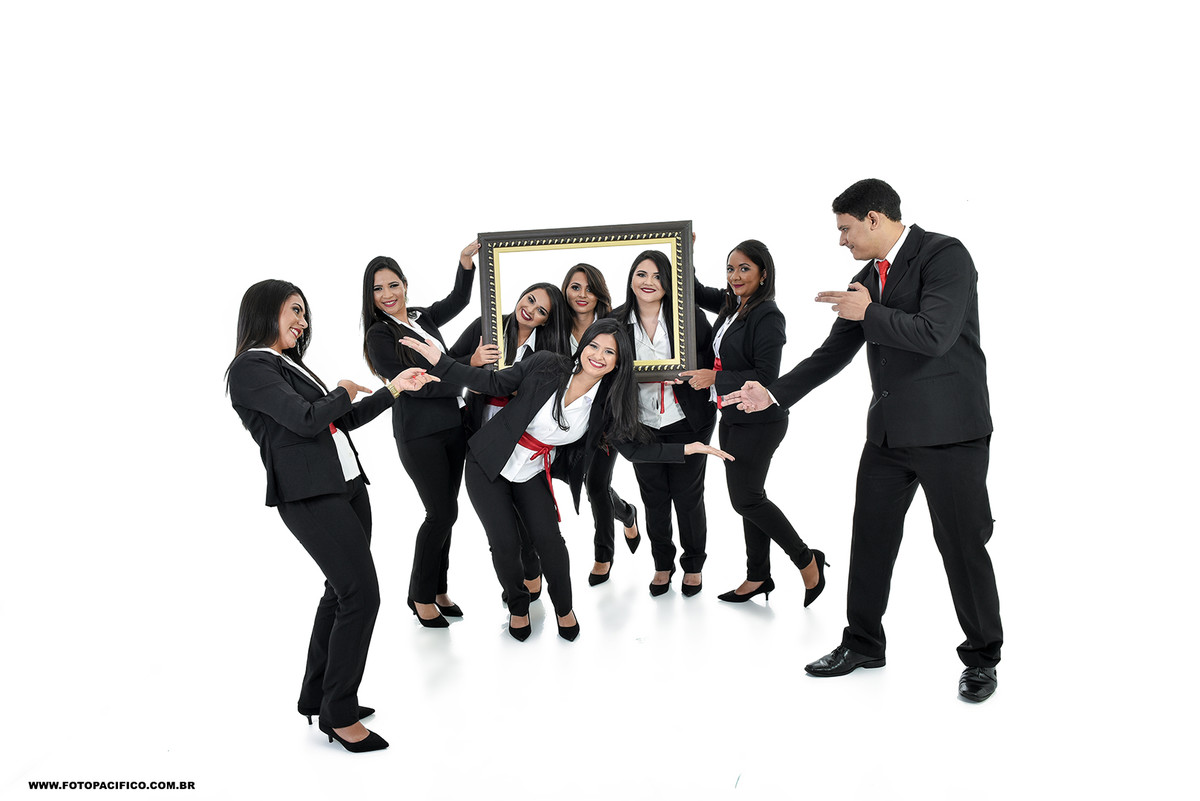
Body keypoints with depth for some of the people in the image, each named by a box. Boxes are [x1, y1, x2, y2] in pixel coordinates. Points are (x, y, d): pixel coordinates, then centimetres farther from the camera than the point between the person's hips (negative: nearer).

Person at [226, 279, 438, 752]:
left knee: (341, 592, 13)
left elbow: (342, 421, 20)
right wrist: (343, 392, 0)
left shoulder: (289, 366, 20)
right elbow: (306, 420, -18)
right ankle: (339, 714, 4)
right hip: (310, 496, -9)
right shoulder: (250, 368, -8)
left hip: (346, 486, 9)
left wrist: (393, 389, 16)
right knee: (361, 595, -10)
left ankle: (317, 696, 27)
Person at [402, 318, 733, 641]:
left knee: (550, 540, -6)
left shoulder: (606, 404, -8)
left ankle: (564, 608, 23)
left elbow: (634, 448, -3)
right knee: (505, 543, -3)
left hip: (533, 473, 2)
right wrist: (440, 362, -20)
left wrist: (689, 448, -10)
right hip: (489, 465, -2)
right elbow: (496, 383, -12)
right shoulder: (545, 366, -16)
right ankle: (518, 606, 27)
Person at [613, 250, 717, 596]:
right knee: (654, 498, 13)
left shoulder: (690, 317, -9)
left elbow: (712, 360, -1)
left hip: (687, 423, -2)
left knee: (687, 496, 8)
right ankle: (662, 564, 33)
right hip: (642, 425, 2)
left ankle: (693, 564, 30)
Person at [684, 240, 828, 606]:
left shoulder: (767, 316, -17)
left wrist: (715, 377, -21)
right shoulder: (730, 304, 7)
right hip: (732, 418, 9)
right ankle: (758, 577, 25)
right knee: (749, 496, 14)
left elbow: (766, 377, -22)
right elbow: (695, 292, 22)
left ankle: (807, 560, 15)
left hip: (758, 422, -8)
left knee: (746, 499, -2)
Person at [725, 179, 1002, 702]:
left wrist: (869, 314, -13)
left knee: (961, 544, 3)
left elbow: (935, 334, -24)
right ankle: (862, 644, 27)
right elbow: (833, 354, 14)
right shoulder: (866, 278, 11)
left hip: (949, 429, -7)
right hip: (889, 431, 7)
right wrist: (774, 393, 9)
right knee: (870, 538, 11)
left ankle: (981, 658, 22)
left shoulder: (944, 255, -11)